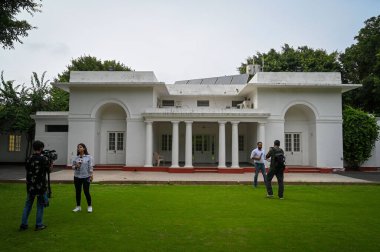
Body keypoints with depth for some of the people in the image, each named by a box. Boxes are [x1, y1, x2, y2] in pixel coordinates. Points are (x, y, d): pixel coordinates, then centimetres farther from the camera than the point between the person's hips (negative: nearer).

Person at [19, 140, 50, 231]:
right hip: (41, 186, -4)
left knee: (27, 205, 15)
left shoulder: (28, 159, -2)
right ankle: (39, 225, 13)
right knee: (40, 206, 8)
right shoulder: (44, 159, -13)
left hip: (30, 186, 4)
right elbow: (48, 169, 0)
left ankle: (23, 225, 19)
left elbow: (27, 169, 11)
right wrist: (51, 164, 19)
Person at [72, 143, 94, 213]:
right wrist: (76, 166, -11)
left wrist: (91, 175, -9)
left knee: (86, 191, 0)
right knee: (77, 192, 9)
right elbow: (73, 166, 10)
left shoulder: (89, 157, -4)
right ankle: (78, 206, 21)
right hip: (77, 177, 4)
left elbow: (91, 167, -5)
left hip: (86, 177, -4)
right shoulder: (76, 158, 6)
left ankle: (89, 206, 14)